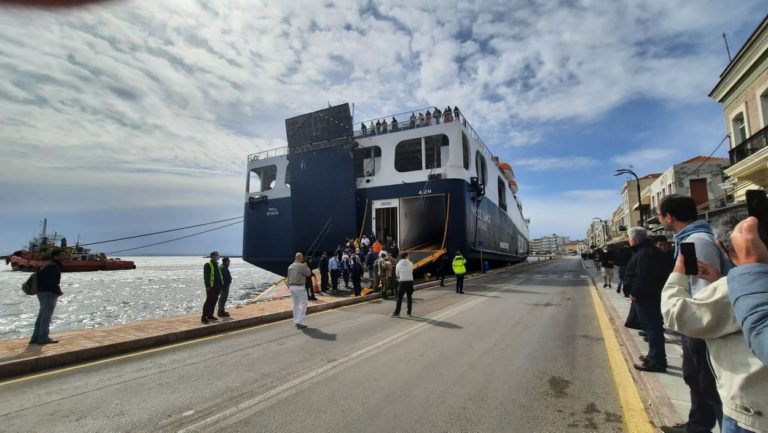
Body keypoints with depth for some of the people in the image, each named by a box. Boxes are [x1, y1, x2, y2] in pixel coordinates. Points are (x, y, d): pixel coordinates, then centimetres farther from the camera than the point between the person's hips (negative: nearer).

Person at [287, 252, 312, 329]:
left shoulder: (290, 266, 10)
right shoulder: (301, 266, -13)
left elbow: (288, 277, 14)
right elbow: (309, 273, -5)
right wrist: (306, 265, 7)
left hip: (292, 286, 8)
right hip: (299, 287, -8)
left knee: (296, 304, 14)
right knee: (303, 304, -2)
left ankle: (296, 321, 19)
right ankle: (299, 321, -9)